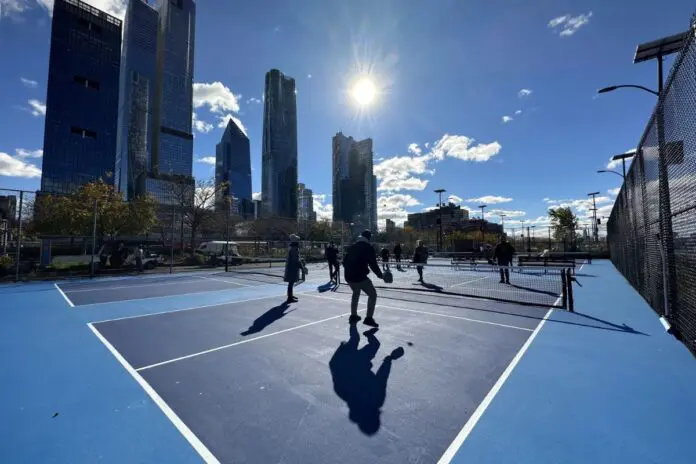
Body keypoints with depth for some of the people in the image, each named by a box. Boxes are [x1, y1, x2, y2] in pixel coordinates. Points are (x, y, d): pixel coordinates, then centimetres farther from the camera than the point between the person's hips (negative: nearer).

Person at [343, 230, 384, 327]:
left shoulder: (352, 246, 17)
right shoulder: (368, 247, -1)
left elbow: (345, 262, 19)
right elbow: (373, 264, -6)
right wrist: (380, 275, 6)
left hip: (348, 276, 7)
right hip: (360, 276, -7)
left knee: (356, 293, 30)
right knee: (373, 294, 6)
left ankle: (353, 316, 34)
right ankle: (369, 318, -1)